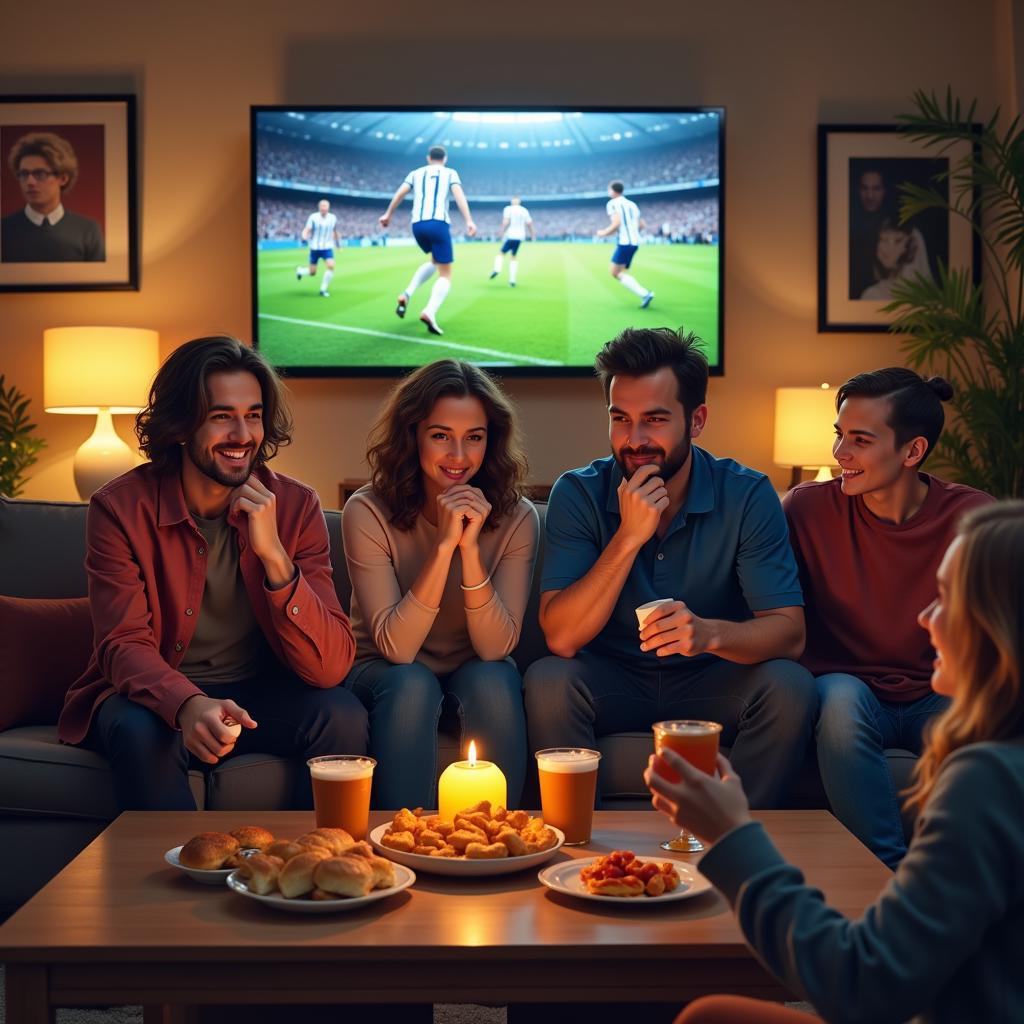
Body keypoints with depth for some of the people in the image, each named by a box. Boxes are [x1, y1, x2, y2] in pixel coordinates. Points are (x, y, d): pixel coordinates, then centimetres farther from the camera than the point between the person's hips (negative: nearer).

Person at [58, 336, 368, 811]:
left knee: (341, 715, -26)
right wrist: (188, 705, -40)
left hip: (260, 694, 2)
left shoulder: (295, 506, -10)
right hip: (158, 695, -1)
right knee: (141, 734, -33)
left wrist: (273, 555, -31)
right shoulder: (121, 507, -12)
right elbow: (125, 645, -18)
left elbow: (330, 667, -17)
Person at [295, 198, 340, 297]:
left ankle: (323, 289, -5)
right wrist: (305, 237, -37)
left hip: (327, 248, 2)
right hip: (315, 248, -2)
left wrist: (339, 244, 22)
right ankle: (299, 270, 39)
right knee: (312, 273, 2)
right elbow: (307, 230, -16)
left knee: (331, 266, -21)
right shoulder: (313, 217, -10)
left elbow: (335, 232, 15)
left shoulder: (333, 218, -1)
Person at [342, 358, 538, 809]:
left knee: (492, 682, -30)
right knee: (410, 685, -32)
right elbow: (395, 647, -23)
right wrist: (443, 546, -32)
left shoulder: (516, 518, -12)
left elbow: (495, 648, -18)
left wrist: (470, 547, -30)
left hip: (476, 675, 1)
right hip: (385, 674, -1)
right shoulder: (369, 512, -17)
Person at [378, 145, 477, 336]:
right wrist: (469, 221, -12)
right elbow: (458, 194, -4)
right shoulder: (450, 173, 13)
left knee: (434, 261, 30)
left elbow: (400, 193, 7)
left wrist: (388, 214, 10)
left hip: (418, 224, 4)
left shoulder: (416, 173, 20)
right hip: (439, 223, -4)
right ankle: (430, 312, -28)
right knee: (445, 275, -1)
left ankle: (407, 294, 11)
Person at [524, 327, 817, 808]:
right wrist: (629, 537, -29)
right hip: (611, 682, 0)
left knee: (790, 686, -27)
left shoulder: (747, 495, -11)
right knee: (548, 680, -29)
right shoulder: (578, 493, -11)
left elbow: (789, 632, -18)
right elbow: (561, 638, -20)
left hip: (714, 684, 1)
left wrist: (710, 633, -40)